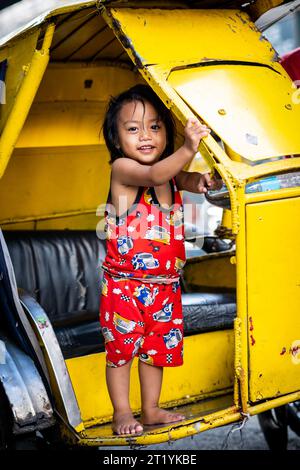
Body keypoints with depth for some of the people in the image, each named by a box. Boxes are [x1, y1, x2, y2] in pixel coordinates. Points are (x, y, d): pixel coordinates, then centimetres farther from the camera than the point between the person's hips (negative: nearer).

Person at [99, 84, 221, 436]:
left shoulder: (171, 173, 5)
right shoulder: (122, 168, -17)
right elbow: (154, 175, -33)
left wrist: (200, 180, -19)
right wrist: (188, 149, -47)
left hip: (164, 284, 6)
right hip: (125, 284, -6)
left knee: (158, 346, 16)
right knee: (121, 347, 7)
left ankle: (151, 409, 32)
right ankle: (122, 412, 24)